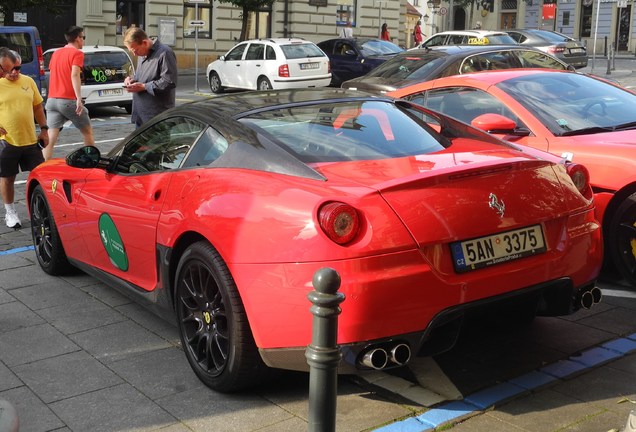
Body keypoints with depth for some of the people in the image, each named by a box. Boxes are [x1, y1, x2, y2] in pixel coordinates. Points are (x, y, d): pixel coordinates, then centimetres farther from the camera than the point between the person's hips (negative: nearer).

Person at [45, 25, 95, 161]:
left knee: (50, 138, -2)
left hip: (52, 100, 6)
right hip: (69, 100, -6)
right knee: (87, 132, 13)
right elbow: (74, 75, -19)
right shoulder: (77, 53, -4)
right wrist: (79, 99, -26)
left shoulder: (56, 53, 17)